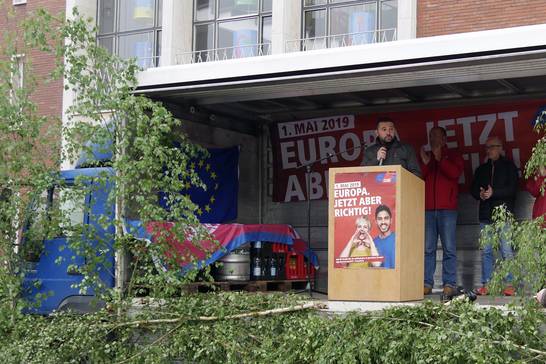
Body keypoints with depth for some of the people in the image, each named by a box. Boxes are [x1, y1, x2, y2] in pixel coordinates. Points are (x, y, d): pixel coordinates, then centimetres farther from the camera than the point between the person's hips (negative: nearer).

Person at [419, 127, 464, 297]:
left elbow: (455, 173, -5)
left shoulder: (453, 156, 14)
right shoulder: (424, 156, 22)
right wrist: (425, 163, -3)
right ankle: (427, 283, -1)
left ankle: (450, 284, -6)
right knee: (427, 248, -2)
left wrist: (440, 159, -10)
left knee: (449, 248, -6)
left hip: (447, 208, -2)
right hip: (427, 208, 2)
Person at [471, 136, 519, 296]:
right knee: (486, 251, 2)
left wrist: (493, 193, -15)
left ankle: (509, 285, -8)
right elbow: (473, 189, 17)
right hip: (485, 215, 4)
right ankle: (485, 284, 5)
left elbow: (512, 189, -4)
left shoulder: (509, 166, 6)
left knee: (506, 251, -9)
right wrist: (480, 194, -5)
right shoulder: (482, 169, 19)